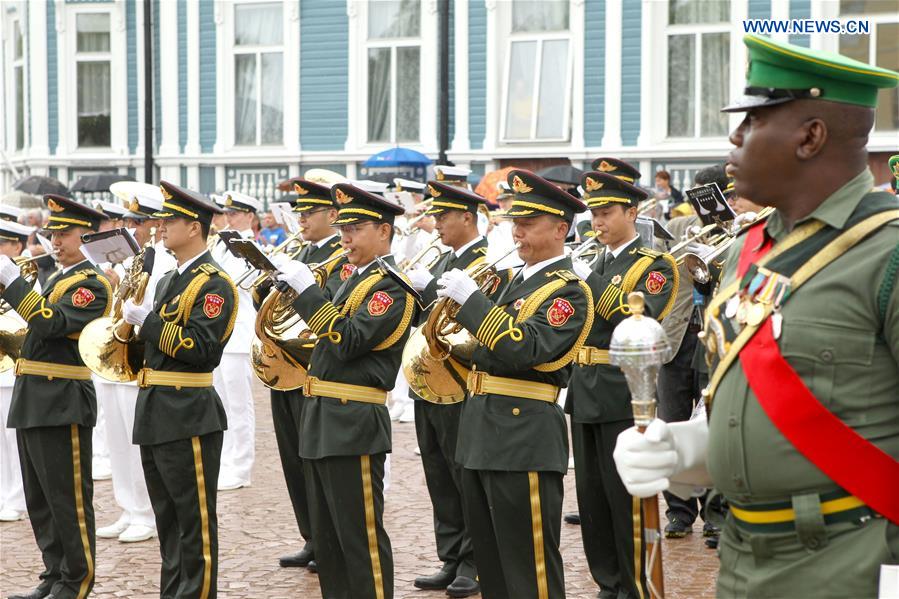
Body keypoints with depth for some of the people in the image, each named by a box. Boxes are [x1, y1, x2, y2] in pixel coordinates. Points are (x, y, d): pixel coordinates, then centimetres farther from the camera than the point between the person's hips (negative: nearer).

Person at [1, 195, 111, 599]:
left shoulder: (92, 284, -11)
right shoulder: (58, 278, 18)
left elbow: (50, 323, -24)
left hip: (62, 402, -9)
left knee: (68, 498, -2)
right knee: (40, 500, 13)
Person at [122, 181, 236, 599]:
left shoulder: (214, 284, -11)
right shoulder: (168, 281, 17)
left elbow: (199, 348, -21)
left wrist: (147, 320, -18)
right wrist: (135, 317, 3)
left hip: (188, 415, -9)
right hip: (154, 411, 9)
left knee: (195, 520, -3)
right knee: (167, 517, 14)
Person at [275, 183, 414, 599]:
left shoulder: (391, 285, -12)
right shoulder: (356, 279, 17)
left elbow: (347, 340, -21)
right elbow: (330, 335, 18)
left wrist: (308, 289, -21)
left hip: (354, 427, -9)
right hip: (322, 423, 10)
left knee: (361, 538, -3)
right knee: (327, 537, 14)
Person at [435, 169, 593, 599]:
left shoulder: (568, 291, -11)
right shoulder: (521, 280, 17)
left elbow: (525, 350, -25)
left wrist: (471, 299, -23)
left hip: (524, 438, -9)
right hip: (483, 432, 9)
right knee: (490, 562, 16)